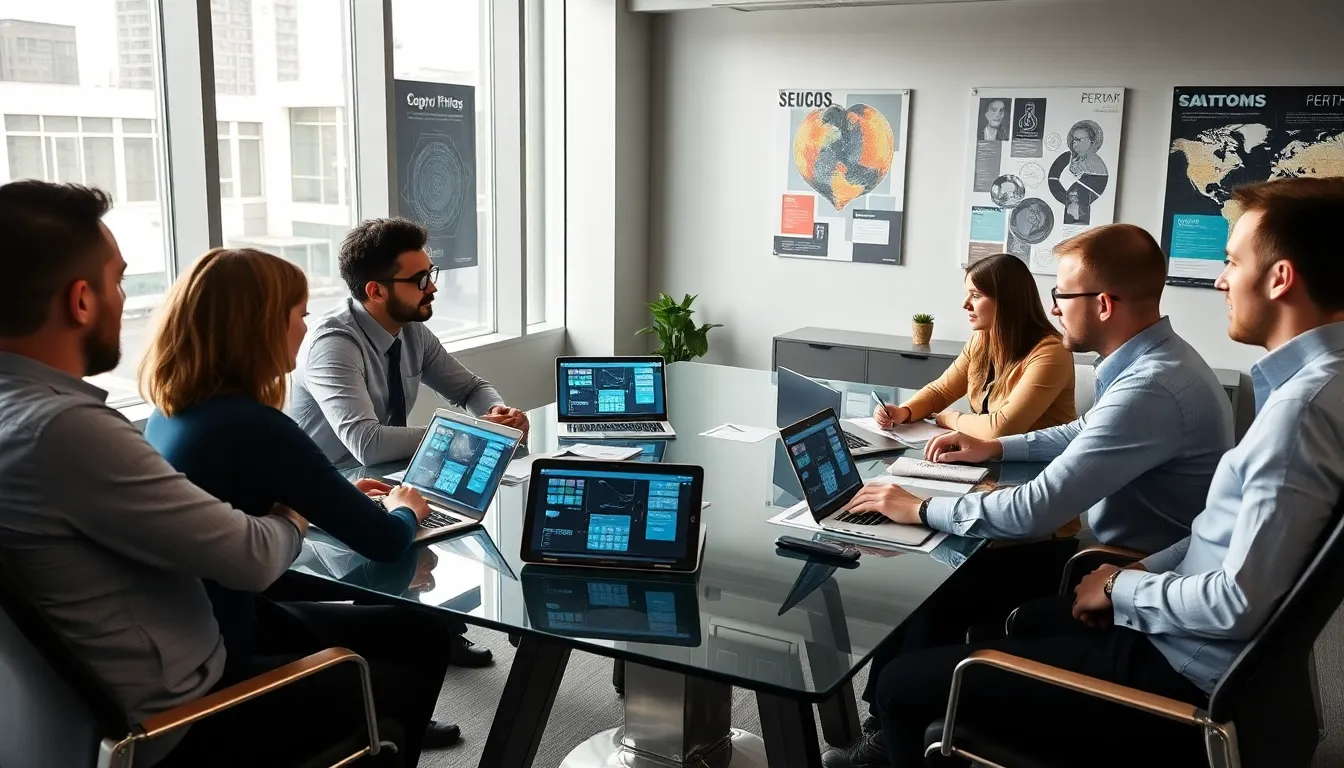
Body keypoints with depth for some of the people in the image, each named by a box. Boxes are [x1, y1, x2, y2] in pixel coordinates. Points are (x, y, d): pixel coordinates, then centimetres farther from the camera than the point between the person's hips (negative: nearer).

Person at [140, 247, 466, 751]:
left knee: (381, 616, 25)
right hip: (223, 660, -8)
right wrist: (404, 510, 3)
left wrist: (338, 497, 17)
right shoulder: (253, 426, -26)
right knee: (424, 636, 10)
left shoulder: (169, 413, 1)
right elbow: (384, 542, -19)